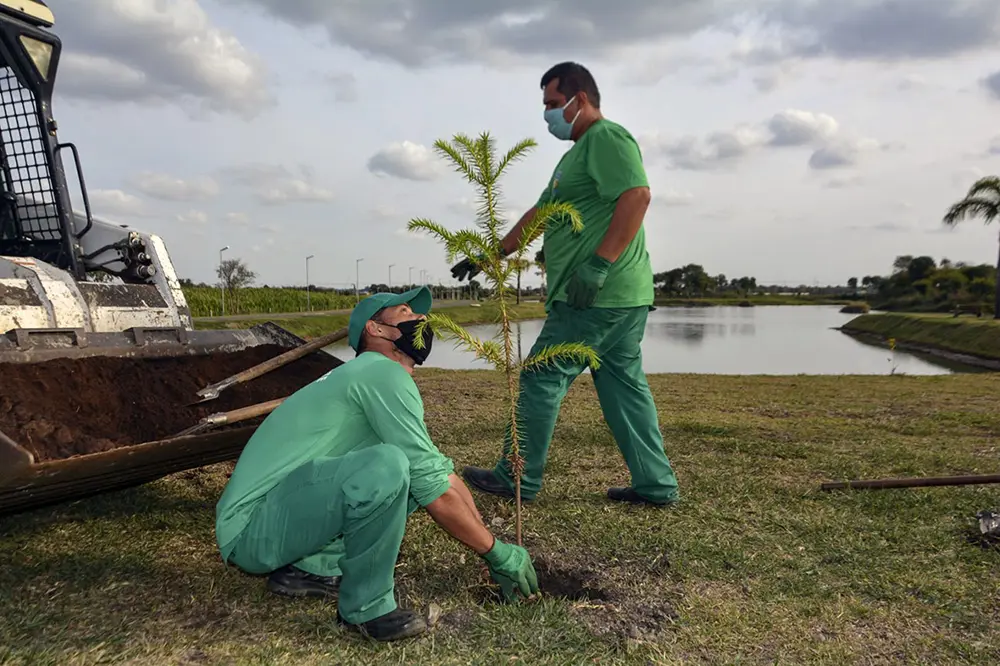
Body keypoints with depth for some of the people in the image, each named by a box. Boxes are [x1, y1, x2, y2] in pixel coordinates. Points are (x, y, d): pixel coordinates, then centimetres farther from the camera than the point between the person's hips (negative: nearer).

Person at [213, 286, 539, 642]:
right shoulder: (383, 374, -15)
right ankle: (365, 605, -10)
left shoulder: (367, 376, 15)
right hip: (250, 529, -10)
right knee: (389, 466, -30)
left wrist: (491, 545, 12)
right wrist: (498, 553, -7)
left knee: (417, 471, 7)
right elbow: (436, 490, -18)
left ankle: (312, 566, 7)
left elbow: (443, 471, 15)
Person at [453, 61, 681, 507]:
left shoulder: (606, 138, -7)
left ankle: (518, 479, 9)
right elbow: (539, 214, 26)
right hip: (619, 296, 10)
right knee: (623, 385, 11)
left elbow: (637, 195, -22)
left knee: (542, 379, -2)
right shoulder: (579, 150, 25)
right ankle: (656, 484, 16)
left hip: (598, 294, -10)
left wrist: (599, 264, -27)